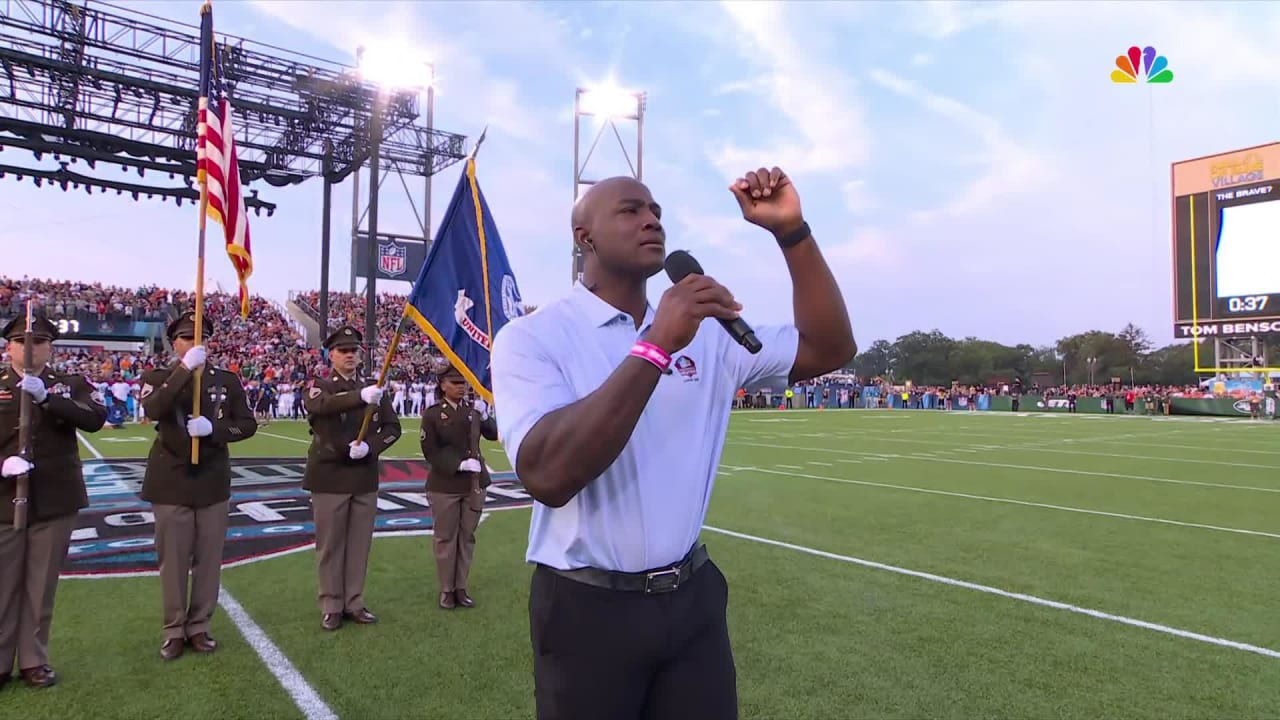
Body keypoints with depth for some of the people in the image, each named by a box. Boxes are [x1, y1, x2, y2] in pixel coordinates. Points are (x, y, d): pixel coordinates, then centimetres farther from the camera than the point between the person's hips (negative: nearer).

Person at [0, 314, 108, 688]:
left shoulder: (72, 385, 3)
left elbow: (96, 419, -16)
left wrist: (47, 397, -27)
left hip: (55, 502, 0)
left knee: (42, 586, 9)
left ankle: (33, 661, 22)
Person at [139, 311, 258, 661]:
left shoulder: (228, 380, 5)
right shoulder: (157, 377, 0)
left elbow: (248, 424, 2)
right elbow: (153, 410, -22)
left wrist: (213, 428, -16)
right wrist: (185, 369, -29)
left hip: (213, 482, 2)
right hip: (171, 482, -2)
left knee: (209, 559, 8)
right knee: (172, 560, 6)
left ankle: (199, 627, 21)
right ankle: (173, 631, 19)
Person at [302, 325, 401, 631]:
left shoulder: (373, 388, 8)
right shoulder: (319, 386, -3)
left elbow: (392, 427, 6)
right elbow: (320, 404, -28)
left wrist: (369, 446, -14)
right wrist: (361, 396, -46)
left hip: (365, 477, 3)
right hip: (329, 477, -3)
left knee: (360, 543, 9)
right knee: (330, 544, 5)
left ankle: (354, 603, 21)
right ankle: (331, 607, 17)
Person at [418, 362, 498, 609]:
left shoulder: (473, 410, 5)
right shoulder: (432, 414, -5)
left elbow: (494, 434, 0)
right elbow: (430, 451, -10)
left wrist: (485, 416, -18)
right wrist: (460, 464, -21)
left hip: (474, 484, 4)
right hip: (444, 486, -4)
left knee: (467, 537, 10)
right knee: (445, 538, 7)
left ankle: (461, 587, 22)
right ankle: (446, 590, 20)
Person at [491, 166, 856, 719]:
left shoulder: (705, 333, 5)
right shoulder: (532, 337, -12)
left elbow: (828, 348, 1)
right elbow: (549, 476, -27)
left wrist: (791, 231, -10)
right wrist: (655, 347, -31)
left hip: (692, 596, 5)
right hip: (588, 607, -4)